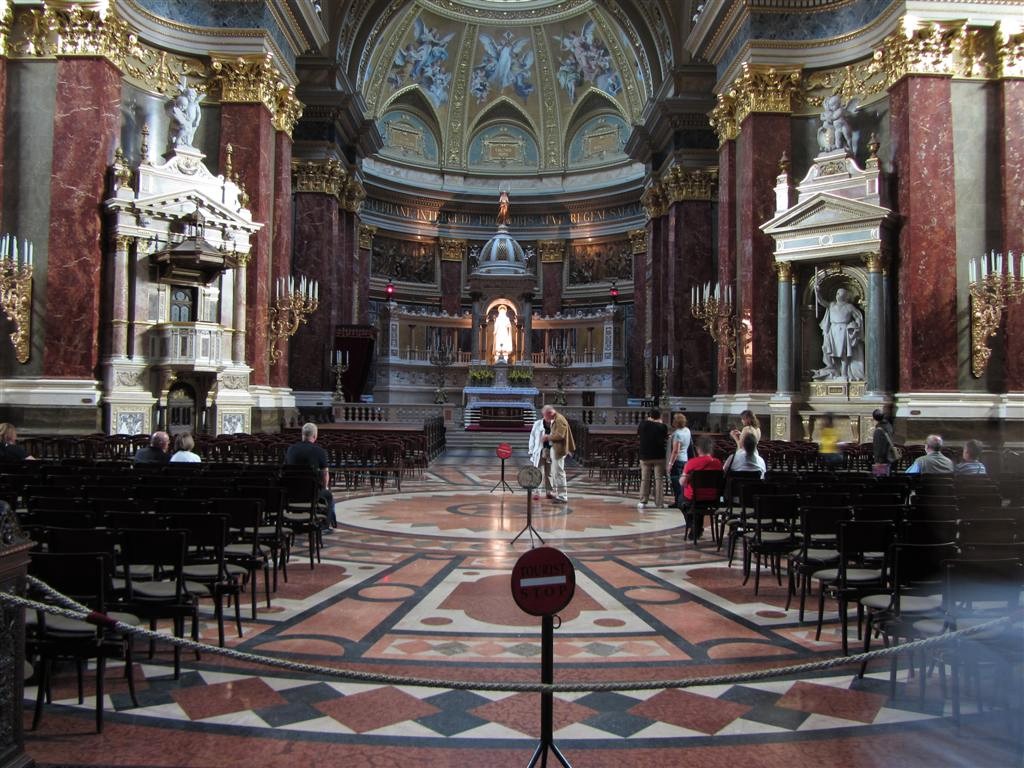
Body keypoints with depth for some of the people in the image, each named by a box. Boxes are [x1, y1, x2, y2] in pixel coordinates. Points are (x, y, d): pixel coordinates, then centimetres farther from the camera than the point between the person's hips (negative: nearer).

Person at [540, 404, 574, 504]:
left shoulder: (560, 420, -17)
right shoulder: (554, 420, 15)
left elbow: (560, 435, -25)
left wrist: (548, 437, -15)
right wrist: (548, 437, 7)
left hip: (559, 450, -11)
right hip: (554, 449, 11)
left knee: (559, 472, -7)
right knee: (554, 473, 17)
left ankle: (562, 497, -2)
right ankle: (558, 494, 27)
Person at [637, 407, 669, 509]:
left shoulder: (643, 424, -5)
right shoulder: (662, 426, -10)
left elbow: (638, 434, 12)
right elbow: (665, 441, -3)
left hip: (645, 456, 2)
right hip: (659, 456, -2)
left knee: (645, 479, 9)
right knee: (659, 479, 5)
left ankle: (643, 502, 8)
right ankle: (659, 503, 5)